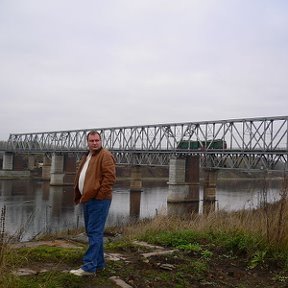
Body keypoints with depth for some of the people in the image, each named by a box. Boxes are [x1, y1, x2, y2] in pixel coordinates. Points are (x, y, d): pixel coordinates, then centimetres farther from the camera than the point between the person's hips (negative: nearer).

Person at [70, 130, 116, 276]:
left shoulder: (105, 155, -8)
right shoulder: (86, 157, 20)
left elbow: (110, 177, -17)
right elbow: (80, 177, 24)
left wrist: (98, 196, -17)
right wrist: (80, 196, 14)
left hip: (98, 200, -9)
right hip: (87, 200, 9)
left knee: (95, 233, -8)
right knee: (93, 232, 14)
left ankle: (89, 266, -6)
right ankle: (98, 263, 23)